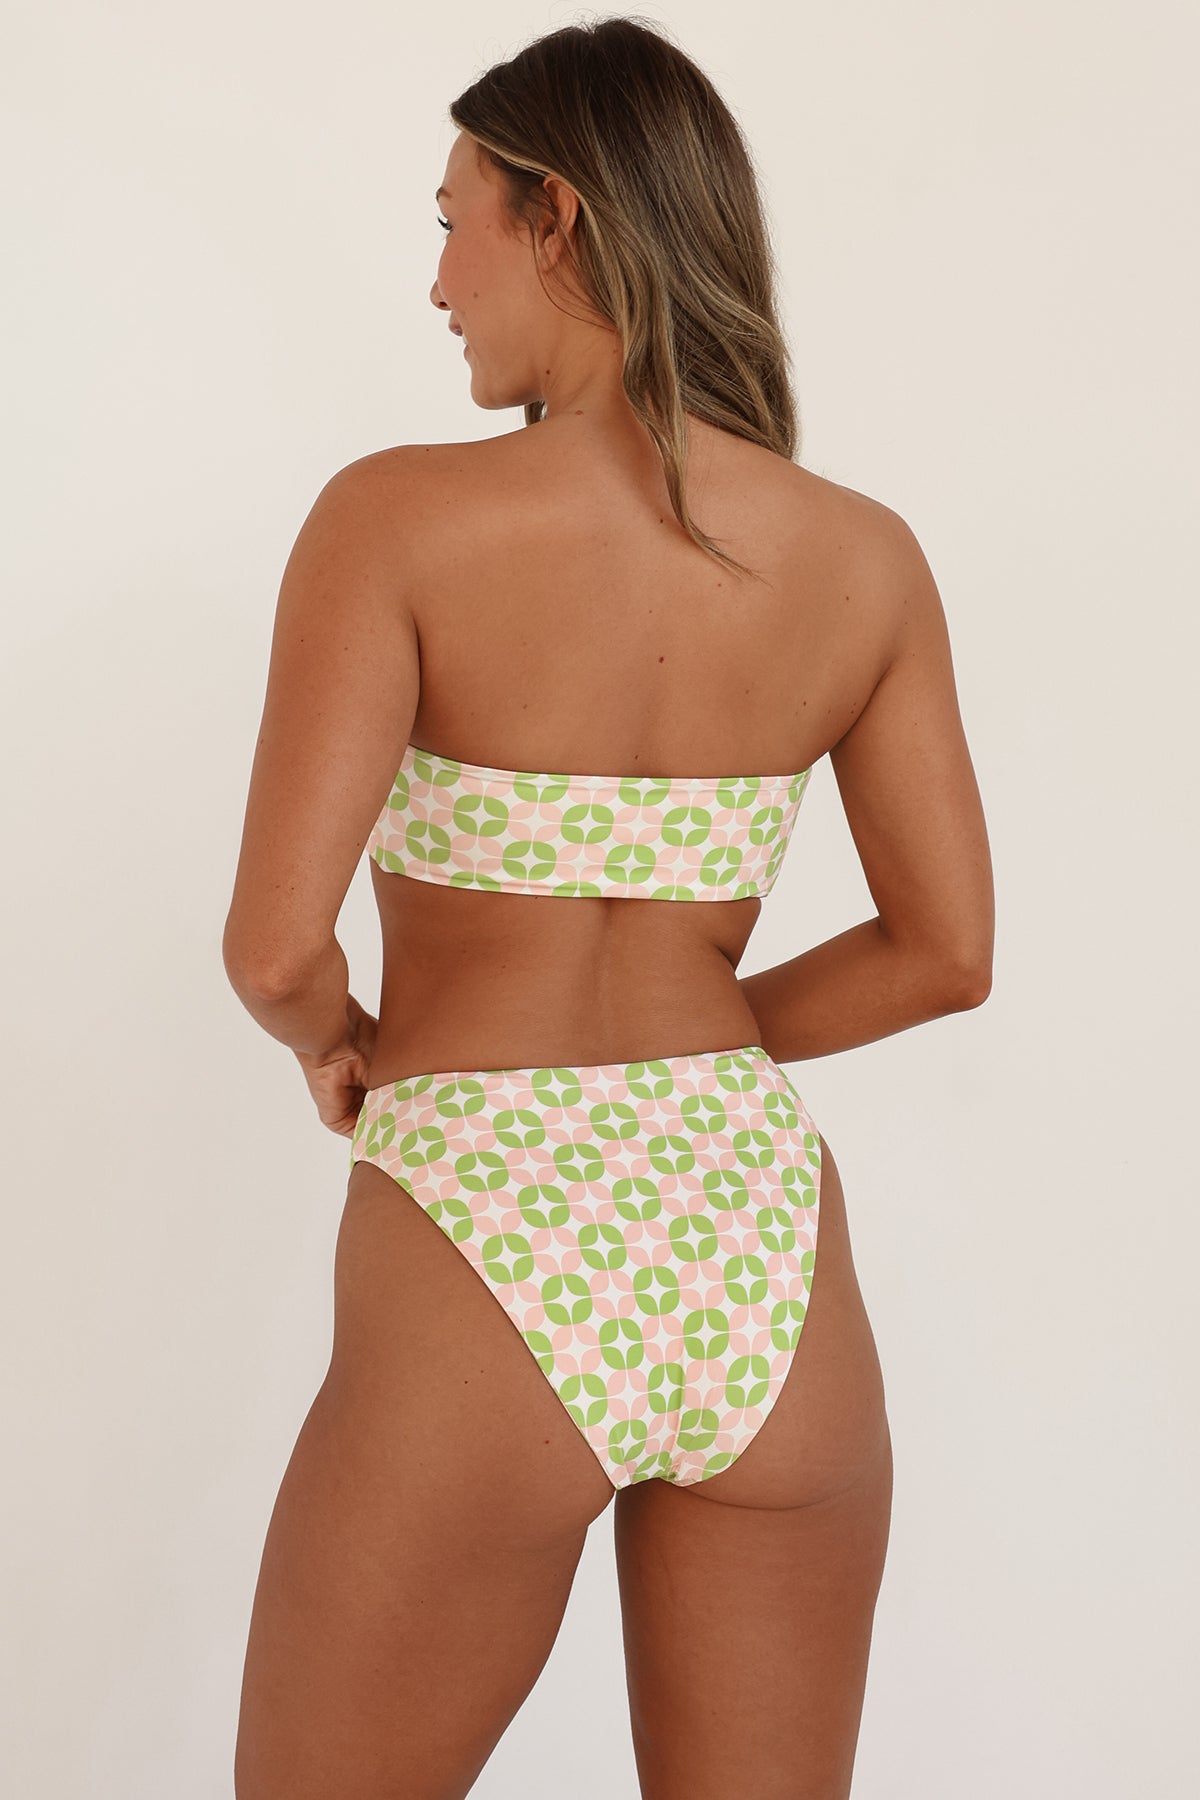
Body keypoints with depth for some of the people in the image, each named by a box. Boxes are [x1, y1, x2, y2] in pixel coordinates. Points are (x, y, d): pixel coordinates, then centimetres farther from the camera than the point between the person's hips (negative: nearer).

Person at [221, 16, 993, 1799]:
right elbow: (949, 951, 5)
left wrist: (339, 1042, 6)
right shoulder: (865, 557, 2)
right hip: (759, 1238, 4)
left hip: (485, 1265, -4)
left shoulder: (404, 516, -11)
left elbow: (274, 943, -16)